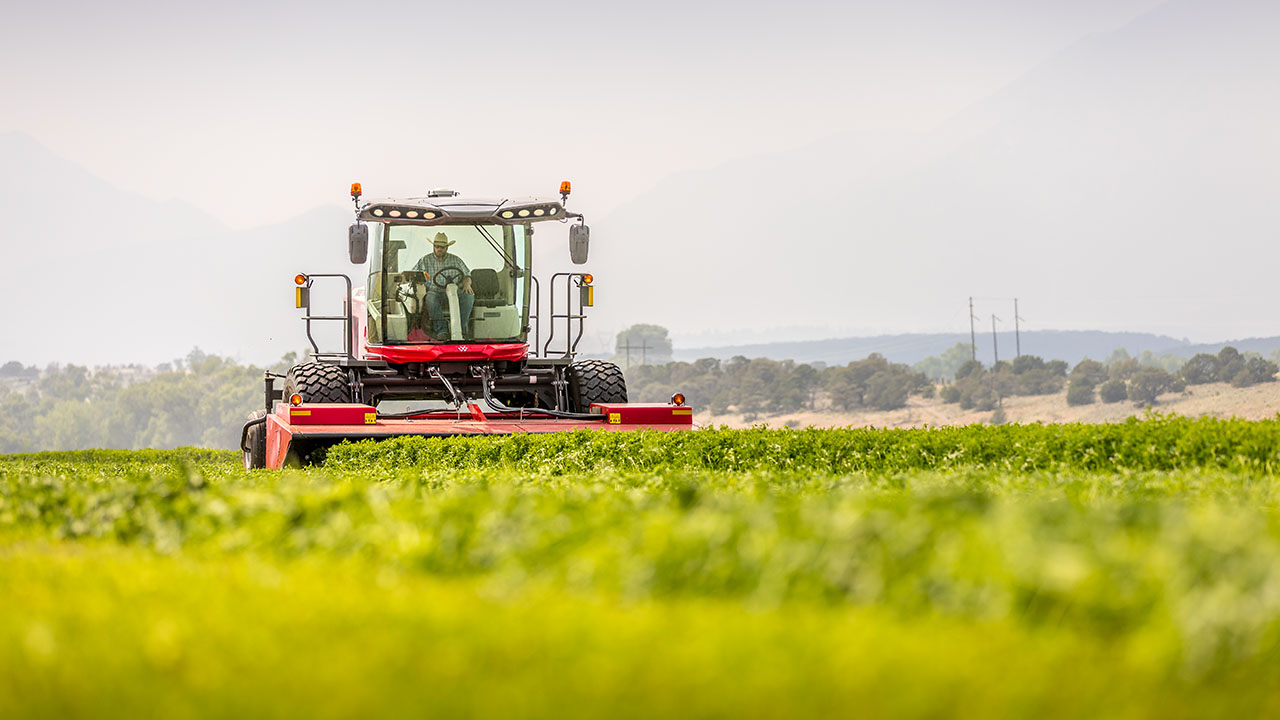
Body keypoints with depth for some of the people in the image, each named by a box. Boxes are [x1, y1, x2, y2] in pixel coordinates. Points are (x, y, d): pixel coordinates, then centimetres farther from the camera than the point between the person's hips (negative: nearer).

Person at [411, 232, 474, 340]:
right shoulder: (425, 260, 16)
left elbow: (466, 275, 19)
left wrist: (467, 284, -4)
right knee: (431, 299, -39)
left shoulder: (455, 260, 19)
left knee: (469, 297, -30)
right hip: (434, 291, -2)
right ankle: (441, 331, -40)